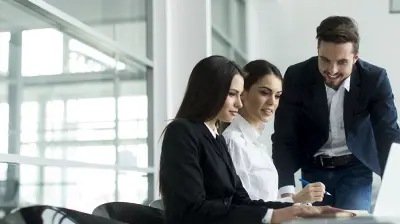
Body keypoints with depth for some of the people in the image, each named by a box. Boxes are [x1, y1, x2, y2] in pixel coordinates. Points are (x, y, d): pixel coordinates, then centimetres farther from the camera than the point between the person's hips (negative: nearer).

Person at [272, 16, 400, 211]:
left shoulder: (374, 79, -19)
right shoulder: (296, 77, -19)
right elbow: (284, 138, -18)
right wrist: (286, 189, -30)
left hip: (356, 168, 0)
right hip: (313, 169, 1)